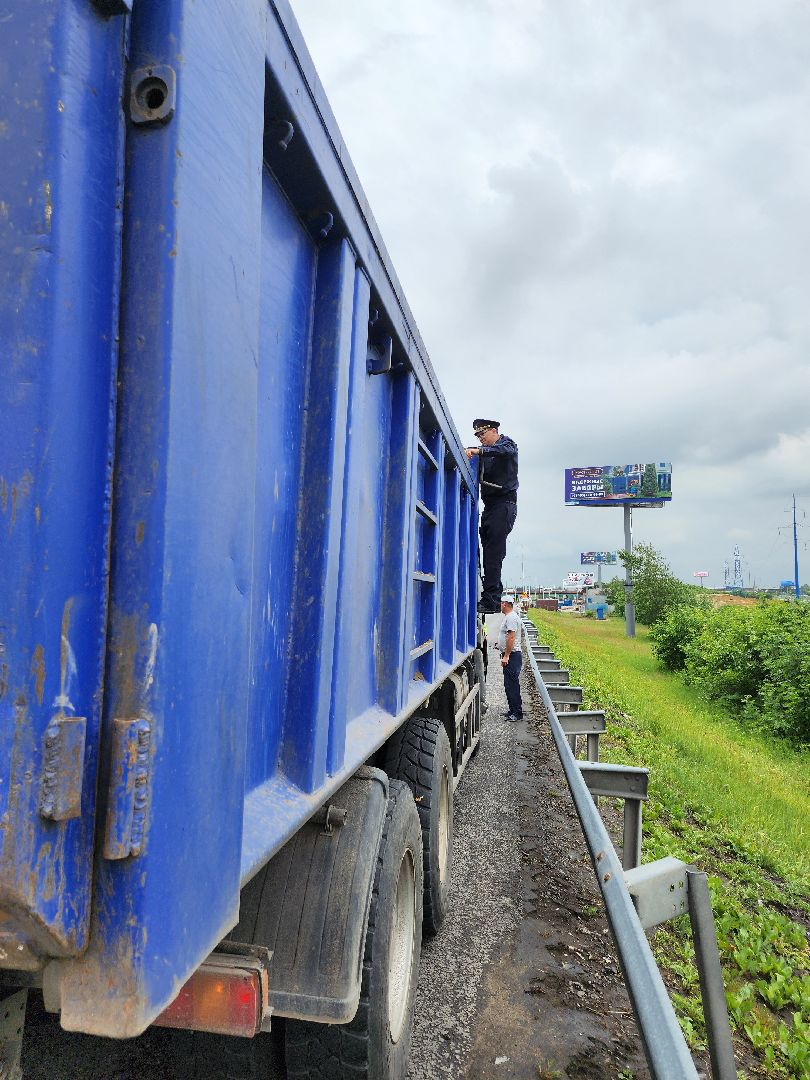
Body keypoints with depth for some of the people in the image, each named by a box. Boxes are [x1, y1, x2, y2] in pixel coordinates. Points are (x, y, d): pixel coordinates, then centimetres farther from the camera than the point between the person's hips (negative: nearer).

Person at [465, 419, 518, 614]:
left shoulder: (507, 443, 4)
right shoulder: (485, 454, 25)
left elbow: (505, 450, -21)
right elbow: (478, 477, 13)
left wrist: (479, 451, -35)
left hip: (504, 503, -8)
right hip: (490, 505, 8)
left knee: (493, 553, -15)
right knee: (489, 551, 3)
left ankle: (490, 600, -19)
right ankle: (493, 598, 6)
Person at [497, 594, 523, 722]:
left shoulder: (511, 617, -16)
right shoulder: (509, 616, 17)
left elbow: (511, 637, -22)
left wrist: (506, 656, -23)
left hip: (512, 655, -11)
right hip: (510, 655, 11)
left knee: (512, 685, -8)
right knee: (509, 685, 15)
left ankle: (517, 713, -5)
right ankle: (513, 710, 22)